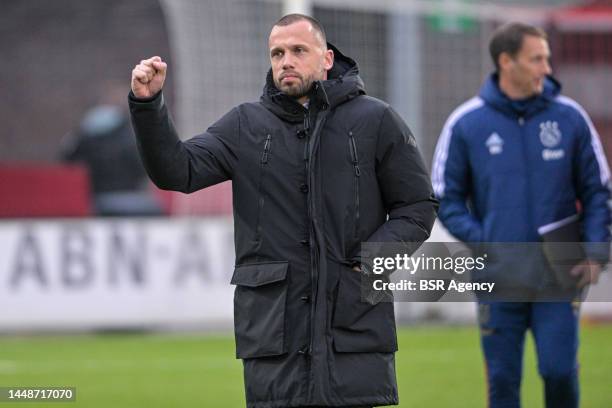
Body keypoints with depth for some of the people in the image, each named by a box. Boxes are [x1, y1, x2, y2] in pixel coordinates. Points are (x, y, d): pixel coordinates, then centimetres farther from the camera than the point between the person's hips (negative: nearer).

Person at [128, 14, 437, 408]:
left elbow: (418, 207, 7)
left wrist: (371, 257, -8)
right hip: (272, 327, 2)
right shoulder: (245, 127, 10)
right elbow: (178, 171, -1)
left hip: (356, 326, -2)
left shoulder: (375, 121, 4)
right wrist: (148, 105, -15)